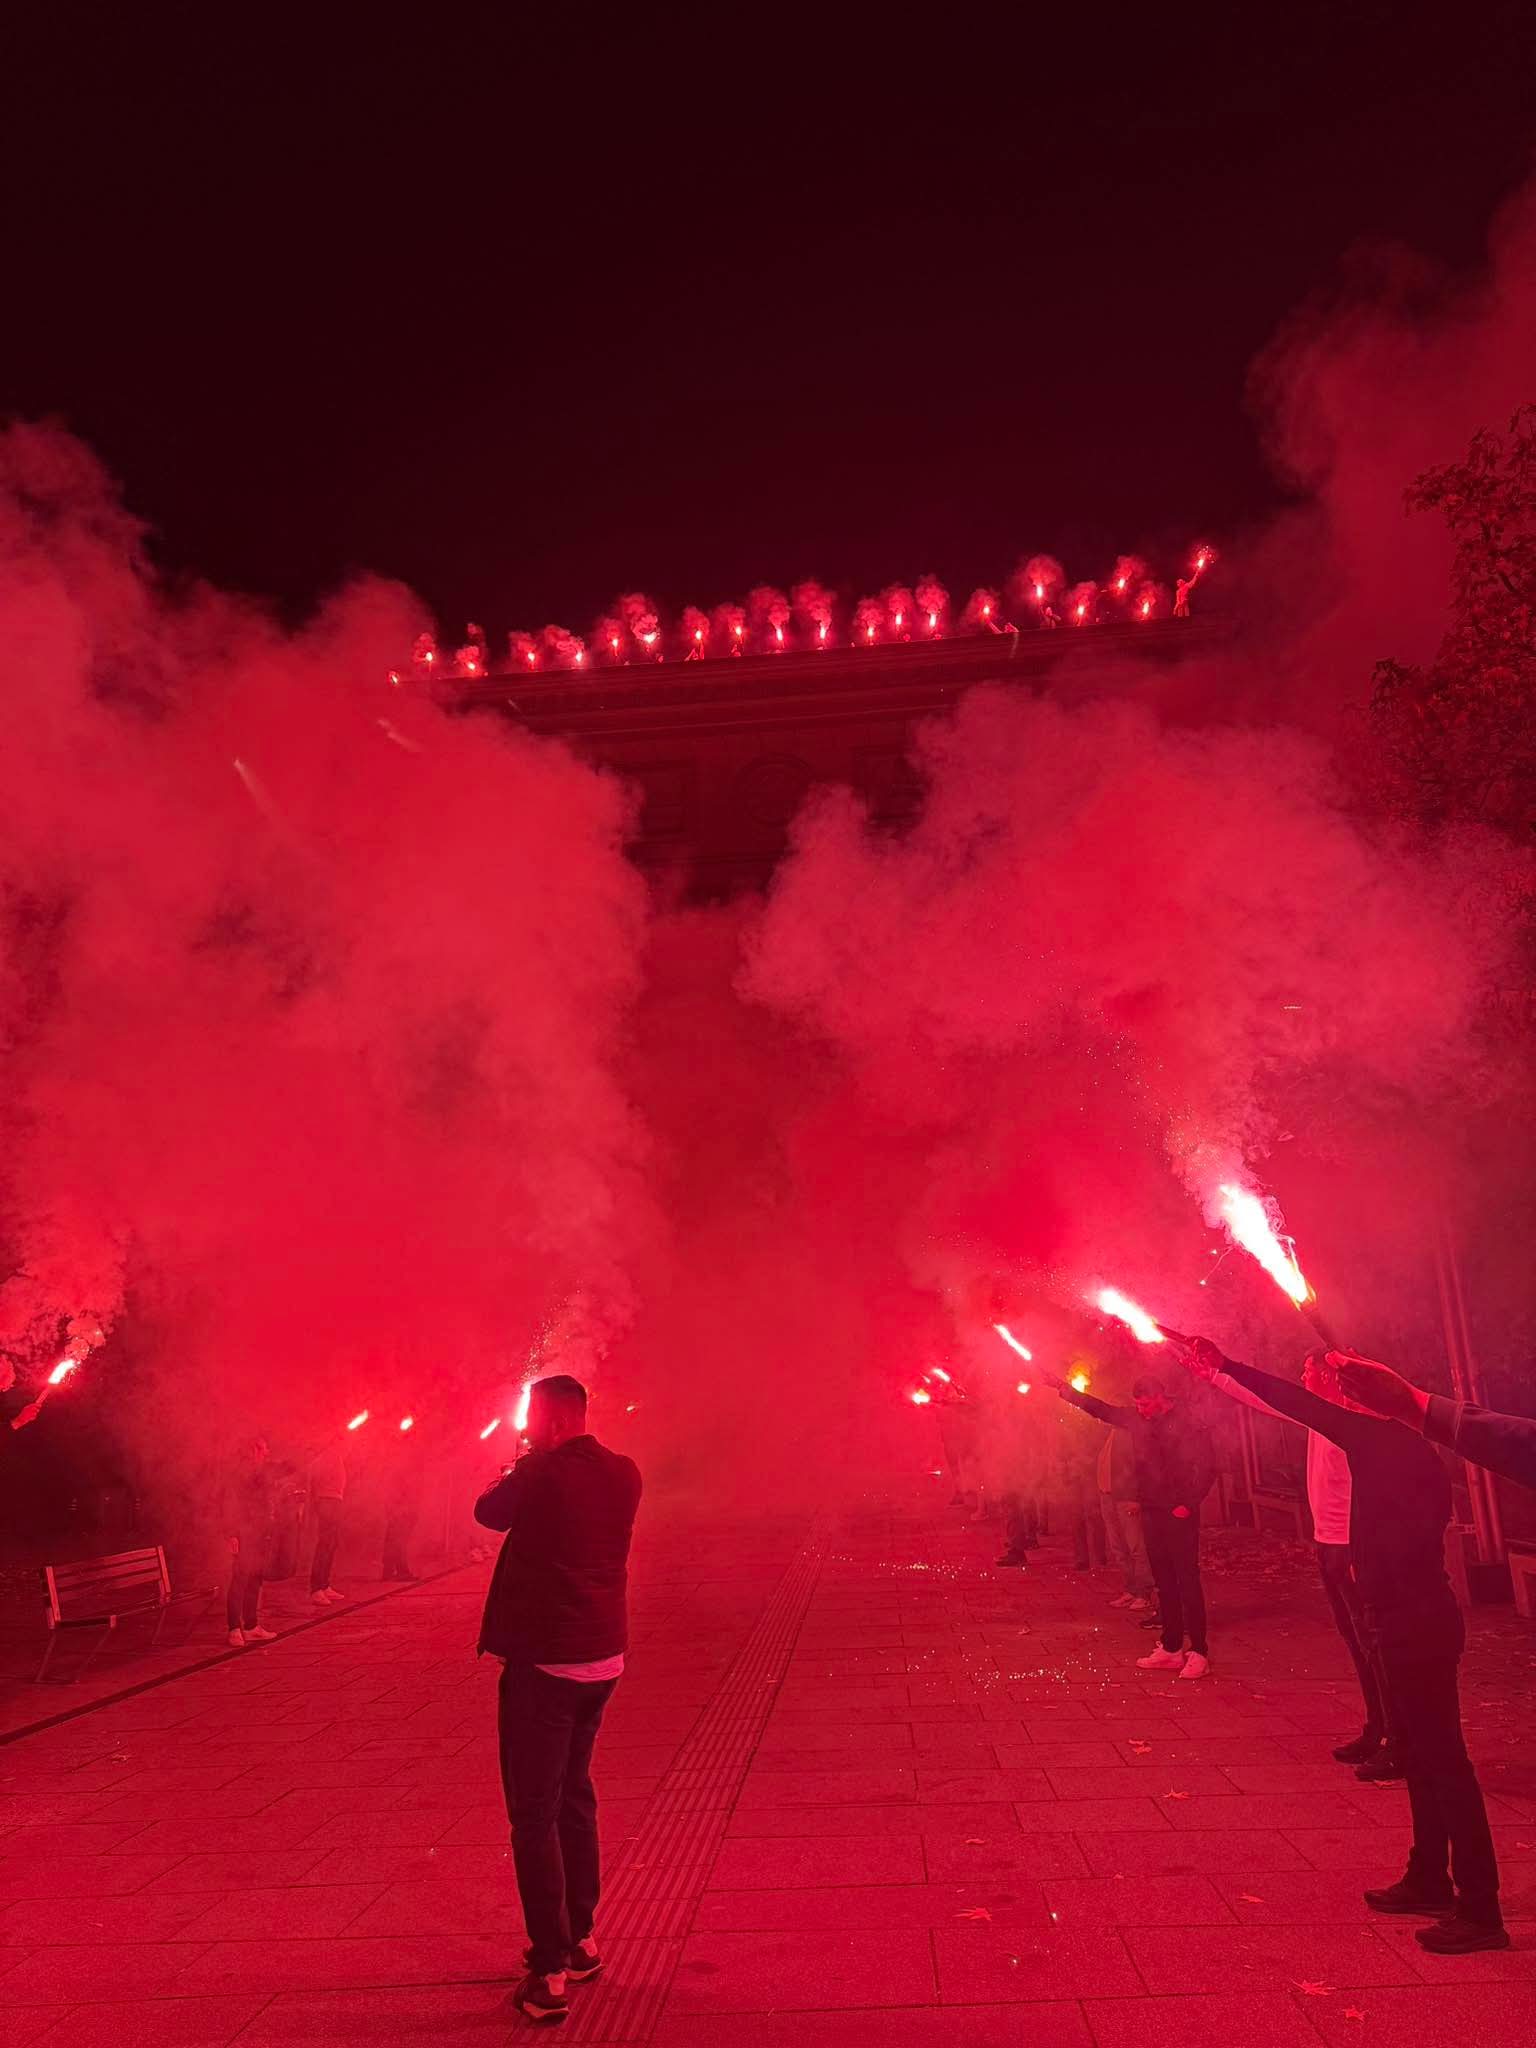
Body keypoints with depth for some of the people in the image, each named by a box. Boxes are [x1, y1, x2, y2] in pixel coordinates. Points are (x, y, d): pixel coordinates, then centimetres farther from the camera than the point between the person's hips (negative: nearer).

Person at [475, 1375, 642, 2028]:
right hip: (604, 1658, 7)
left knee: (534, 1811, 3)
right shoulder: (624, 1474, -1)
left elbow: (488, 1511, 0)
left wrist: (522, 1465, 13)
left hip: (543, 1662, -7)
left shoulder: (541, 1473, -18)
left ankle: (551, 1973, 4)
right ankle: (580, 1939, 33)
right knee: (574, 1797, 22)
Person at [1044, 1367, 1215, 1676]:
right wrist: (1064, 1388, 10)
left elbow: (1207, 1467, -13)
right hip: (1151, 1511, 7)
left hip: (1179, 1513, -6)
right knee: (1164, 1581, 11)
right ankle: (1171, 1648, 19)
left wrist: (1189, 1504, -16)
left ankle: (1199, 1651, 3)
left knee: (1187, 1579, -4)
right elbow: (1101, 1409, 14)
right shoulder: (1137, 1418, 8)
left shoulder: (1188, 1421, -11)